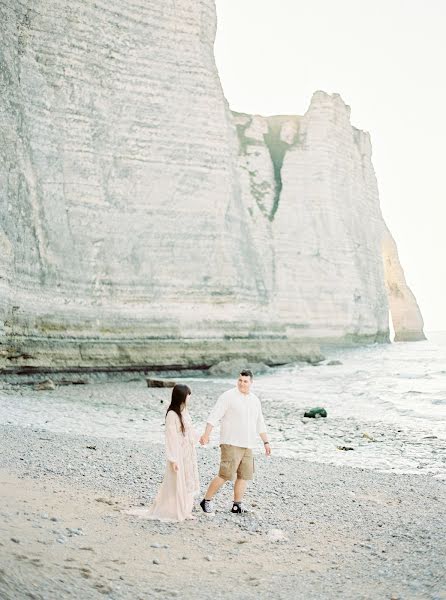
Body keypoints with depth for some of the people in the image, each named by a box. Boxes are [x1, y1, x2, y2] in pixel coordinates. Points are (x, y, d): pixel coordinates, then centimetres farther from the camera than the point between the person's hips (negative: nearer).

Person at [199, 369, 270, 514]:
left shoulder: (255, 400, 13)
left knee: (244, 476, 4)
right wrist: (206, 434, -22)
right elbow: (214, 416, -12)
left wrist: (266, 442, 18)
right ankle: (206, 501, 3)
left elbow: (260, 424, 20)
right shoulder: (228, 396, -6)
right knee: (225, 475, -10)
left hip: (247, 445, 6)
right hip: (231, 444, -6)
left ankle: (237, 505, 14)